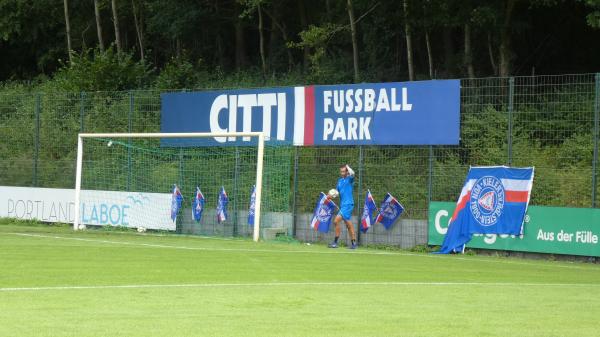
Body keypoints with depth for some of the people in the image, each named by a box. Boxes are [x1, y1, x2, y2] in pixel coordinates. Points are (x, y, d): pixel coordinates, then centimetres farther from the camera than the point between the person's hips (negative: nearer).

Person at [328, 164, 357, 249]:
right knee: (348, 224, 10)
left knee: (336, 221, -16)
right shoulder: (340, 180, 15)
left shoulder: (349, 179, -6)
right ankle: (354, 243, 15)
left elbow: (352, 173, -27)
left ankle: (335, 242, -10)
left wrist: (347, 167, -10)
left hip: (348, 204, -8)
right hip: (342, 204, 8)